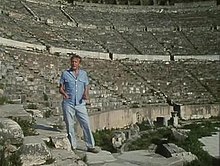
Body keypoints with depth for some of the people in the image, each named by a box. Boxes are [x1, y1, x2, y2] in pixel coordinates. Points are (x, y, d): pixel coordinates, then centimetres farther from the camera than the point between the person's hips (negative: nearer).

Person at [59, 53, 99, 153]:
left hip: (80, 104, 1)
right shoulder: (65, 73, 3)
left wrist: (86, 95, -9)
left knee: (86, 124, -2)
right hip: (68, 104, -1)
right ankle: (73, 146, 19)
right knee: (70, 126, 5)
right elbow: (61, 88, 4)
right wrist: (64, 93, -18)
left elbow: (86, 87, 12)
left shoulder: (83, 73, 9)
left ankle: (90, 146, 5)